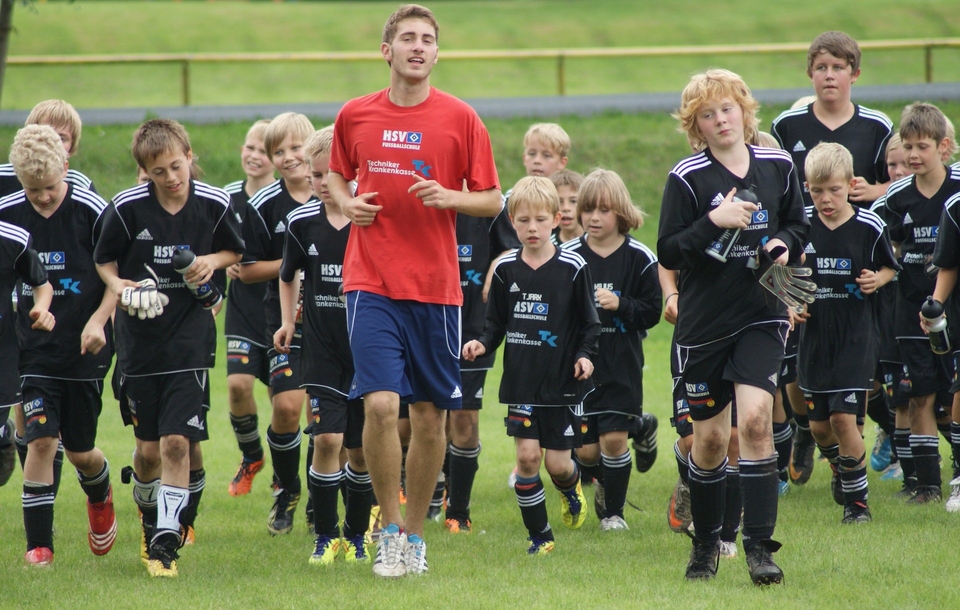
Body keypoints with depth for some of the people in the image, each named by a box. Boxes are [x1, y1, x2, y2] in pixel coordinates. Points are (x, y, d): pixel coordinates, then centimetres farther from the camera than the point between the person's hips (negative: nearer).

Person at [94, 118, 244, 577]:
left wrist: (213, 261, -7)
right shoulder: (127, 208, -8)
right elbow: (104, 259, 6)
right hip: (139, 337, 1)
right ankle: (148, 517, 37)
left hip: (190, 337, -1)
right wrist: (117, 286, -14)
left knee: (176, 442, -11)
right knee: (149, 446, 7)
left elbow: (235, 252, 14)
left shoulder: (214, 205, -4)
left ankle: (165, 541, -6)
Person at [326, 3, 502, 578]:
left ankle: (416, 532, 21)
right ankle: (391, 529, 0)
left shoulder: (461, 118, 0)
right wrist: (347, 203, 0)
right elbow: (337, 175, 22)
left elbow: (493, 201, 4)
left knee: (431, 415, 5)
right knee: (381, 404, -15)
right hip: (373, 284, 0)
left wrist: (451, 197, -15)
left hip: (437, 287, 1)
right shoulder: (355, 115, 5)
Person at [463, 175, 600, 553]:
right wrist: (483, 344, -8)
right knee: (527, 455, -7)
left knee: (557, 462, -1)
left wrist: (585, 355, -14)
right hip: (521, 381, 2)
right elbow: (496, 321, 11)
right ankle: (539, 536, 7)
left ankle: (571, 488, 36)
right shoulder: (505, 269, 3)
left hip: (563, 383, -2)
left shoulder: (573, 268, -3)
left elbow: (589, 323, 2)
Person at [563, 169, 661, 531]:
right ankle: (603, 483, 36)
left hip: (622, 365, -2)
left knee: (614, 438, -6)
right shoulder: (568, 257, 0)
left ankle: (614, 511, 13)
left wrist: (620, 305, -20)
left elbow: (652, 312, -5)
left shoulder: (639, 259, -4)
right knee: (585, 448, 3)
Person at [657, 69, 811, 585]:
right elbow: (667, 253, -9)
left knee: (755, 419, -16)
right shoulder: (687, 178, -6)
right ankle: (705, 543, 27)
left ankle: (759, 546, -14)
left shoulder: (777, 166, 3)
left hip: (761, 315, 1)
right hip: (704, 321, -1)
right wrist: (714, 222, -22)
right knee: (709, 438, 7)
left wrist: (784, 244, -3)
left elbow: (799, 224, 18)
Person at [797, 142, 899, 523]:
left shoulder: (869, 227, -7)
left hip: (856, 337, -3)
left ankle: (857, 499, 3)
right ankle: (841, 471, 39)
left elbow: (889, 267, 9)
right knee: (818, 424, 9)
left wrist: (877, 280, -12)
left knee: (844, 417, -12)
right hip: (815, 337, 3)